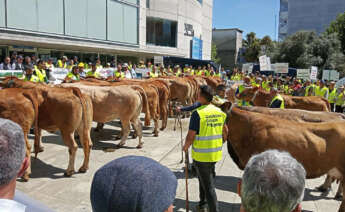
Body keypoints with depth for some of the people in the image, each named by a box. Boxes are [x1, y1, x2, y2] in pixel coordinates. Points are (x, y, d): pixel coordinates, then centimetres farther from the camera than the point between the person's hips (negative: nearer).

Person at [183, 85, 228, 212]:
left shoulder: (198, 113, -19)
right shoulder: (219, 112, 1)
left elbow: (190, 137, -18)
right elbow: (225, 132, 12)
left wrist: (186, 147, 0)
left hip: (201, 155, -7)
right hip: (215, 153, 7)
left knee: (208, 186, 5)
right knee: (205, 178, 27)